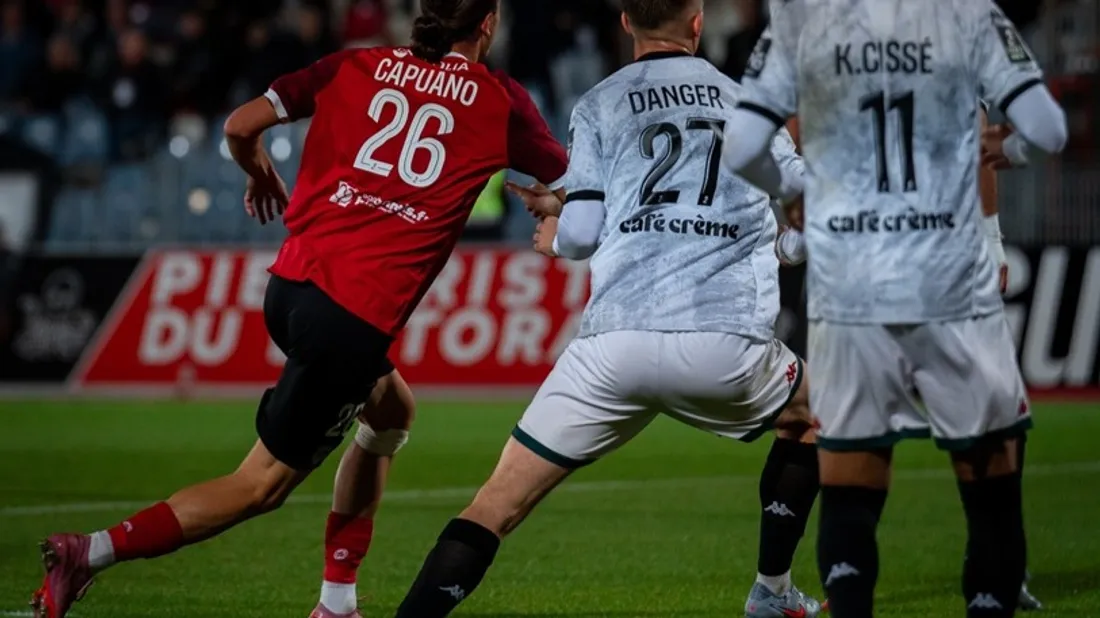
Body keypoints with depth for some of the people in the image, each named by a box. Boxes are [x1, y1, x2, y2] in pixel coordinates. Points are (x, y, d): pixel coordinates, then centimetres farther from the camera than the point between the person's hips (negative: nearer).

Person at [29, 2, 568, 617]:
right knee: (263, 483, 0)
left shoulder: (358, 66, 11)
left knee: (391, 411, 29)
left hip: (291, 286, 6)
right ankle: (93, 550, -13)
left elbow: (241, 127, 6)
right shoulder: (500, 99, 3)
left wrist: (262, 176, 26)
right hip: (356, 315, -6)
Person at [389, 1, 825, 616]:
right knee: (808, 417, 34)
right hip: (729, 344, 1)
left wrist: (557, 234, 29)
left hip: (617, 343, -1)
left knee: (499, 504, 2)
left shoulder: (599, 105, 11)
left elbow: (582, 234, 4)